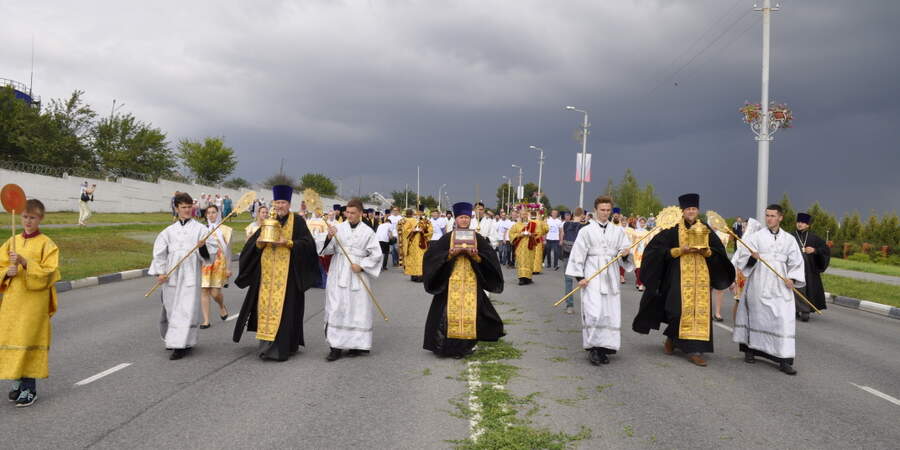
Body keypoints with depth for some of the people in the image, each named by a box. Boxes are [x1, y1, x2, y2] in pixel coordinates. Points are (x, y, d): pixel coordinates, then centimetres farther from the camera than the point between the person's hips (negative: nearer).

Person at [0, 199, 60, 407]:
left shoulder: (46, 244, -5)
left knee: (29, 340, -5)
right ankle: (17, 382, 24)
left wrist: (25, 263, -23)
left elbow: (48, 274, -12)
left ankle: (30, 388, 3)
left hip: (34, 302, -5)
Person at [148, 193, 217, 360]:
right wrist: (160, 271, 0)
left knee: (186, 308, -9)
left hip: (190, 274, -3)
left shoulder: (200, 229, 3)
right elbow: (159, 251, 10)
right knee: (171, 307, 11)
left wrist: (203, 246, -21)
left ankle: (181, 345, -7)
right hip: (171, 275, 3)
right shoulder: (169, 231, 10)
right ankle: (172, 338, 30)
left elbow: (213, 249, 0)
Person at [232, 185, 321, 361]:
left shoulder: (297, 221, 0)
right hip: (267, 272, 5)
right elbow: (252, 244, 11)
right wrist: (260, 241, -11)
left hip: (287, 273, -4)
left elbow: (308, 243, -8)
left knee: (284, 308, -7)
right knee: (266, 305, 1)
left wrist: (287, 242, -18)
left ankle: (282, 347, -3)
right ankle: (266, 345, 10)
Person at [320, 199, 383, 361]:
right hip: (338, 275, 1)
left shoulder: (367, 232, 0)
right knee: (336, 309, -4)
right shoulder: (338, 228, 3)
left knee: (358, 309, 4)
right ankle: (336, 347, -2)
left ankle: (357, 344, 14)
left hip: (358, 276, -1)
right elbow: (328, 250, 1)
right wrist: (329, 237, -18)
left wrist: (361, 265, -10)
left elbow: (377, 254, 1)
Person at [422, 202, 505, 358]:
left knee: (470, 313, -2)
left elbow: (490, 257, 1)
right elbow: (431, 255, -3)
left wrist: (475, 255, -16)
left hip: (471, 283, 1)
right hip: (451, 282, -1)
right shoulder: (447, 238, 5)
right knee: (450, 312, -5)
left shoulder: (478, 238, 7)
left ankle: (467, 344, 14)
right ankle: (451, 345, 6)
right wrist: (451, 253, -16)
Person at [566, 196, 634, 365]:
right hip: (592, 276, -3)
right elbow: (578, 254, 0)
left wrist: (625, 254, -14)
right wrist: (579, 276, -7)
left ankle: (604, 348, 11)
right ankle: (593, 348, -2)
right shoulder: (586, 231, 1)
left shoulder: (618, 231, 10)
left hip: (611, 277, 3)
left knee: (611, 312, 1)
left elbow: (626, 250, 9)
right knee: (594, 312, -13)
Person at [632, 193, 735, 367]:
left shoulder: (706, 229, 9)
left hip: (701, 276, 3)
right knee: (679, 310, -9)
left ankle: (694, 350, 3)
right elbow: (657, 249, -6)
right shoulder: (673, 229, -1)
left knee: (700, 311, -2)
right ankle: (671, 337, 20)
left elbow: (719, 251, 10)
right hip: (679, 275, -3)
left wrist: (706, 251, -11)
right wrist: (681, 250, -15)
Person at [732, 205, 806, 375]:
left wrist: (792, 278, -6)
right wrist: (752, 256, -25)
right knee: (756, 316, 7)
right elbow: (741, 256, -4)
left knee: (784, 320, -7)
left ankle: (784, 360, -4)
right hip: (759, 285, -1)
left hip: (780, 286, 1)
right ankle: (749, 350, 25)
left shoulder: (789, 239, 7)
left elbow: (796, 262, 9)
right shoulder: (756, 237, 1)